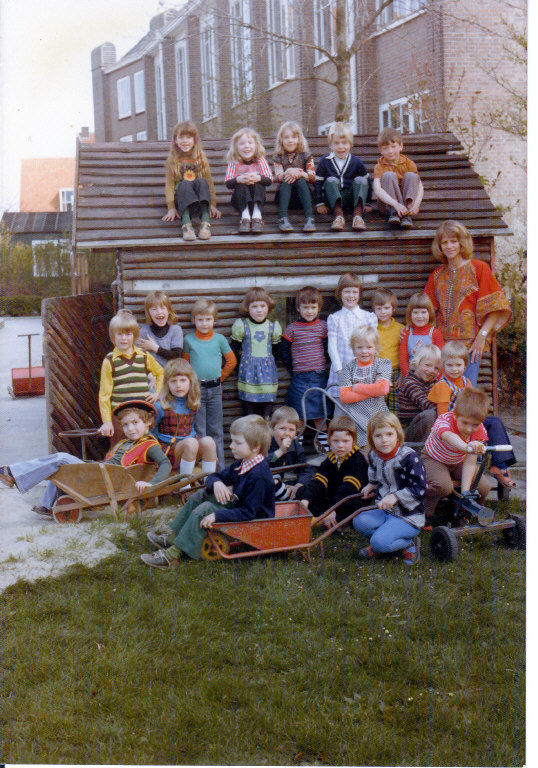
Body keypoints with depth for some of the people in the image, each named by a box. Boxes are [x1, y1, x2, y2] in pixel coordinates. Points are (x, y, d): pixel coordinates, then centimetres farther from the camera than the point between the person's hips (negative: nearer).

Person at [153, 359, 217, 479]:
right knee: (191, 443, -35)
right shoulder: (162, 406, -7)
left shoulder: (193, 405, 8)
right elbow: (151, 431, 5)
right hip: (168, 449, -5)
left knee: (208, 441, -26)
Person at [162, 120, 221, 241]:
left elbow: (209, 182, 6)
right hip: (181, 198, -1)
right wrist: (171, 208, -10)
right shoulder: (172, 160, 4)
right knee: (185, 184, -33)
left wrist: (212, 204, -4)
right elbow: (169, 185, 0)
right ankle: (186, 224, -53)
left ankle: (205, 222, -44)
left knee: (201, 181, -30)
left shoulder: (201, 158, 8)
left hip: (201, 198, 1)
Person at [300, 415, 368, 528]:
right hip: (332, 501, 7)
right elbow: (317, 482, -6)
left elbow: (348, 489, -26)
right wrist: (305, 500, -24)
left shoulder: (358, 461, -14)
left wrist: (333, 509, -36)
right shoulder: (329, 460, 6)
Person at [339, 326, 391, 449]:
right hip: (356, 418, 0)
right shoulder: (348, 368, 5)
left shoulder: (383, 364, 4)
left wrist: (357, 387, -6)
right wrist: (372, 390, -9)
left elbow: (383, 388, -13)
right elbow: (344, 396, -6)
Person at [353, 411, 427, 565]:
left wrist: (395, 497, -21)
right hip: (384, 511, 6)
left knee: (379, 543, -25)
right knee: (359, 521, -21)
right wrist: (371, 485, 16)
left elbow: (420, 487, -18)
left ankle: (409, 543, 4)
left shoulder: (408, 457, -18)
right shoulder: (373, 455, 3)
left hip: (409, 517, -6)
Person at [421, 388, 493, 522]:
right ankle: (425, 513, -6)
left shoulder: (479, 432, -20)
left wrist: (465, 492, -32)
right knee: (444, 486, -33)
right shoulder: (444, 420, -35)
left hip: (457, 462, 5)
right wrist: (466, 447, -84)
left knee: (484, 487, -10)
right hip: (433, 459, -5)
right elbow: (449, 436, -62)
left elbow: (470, 463, -21)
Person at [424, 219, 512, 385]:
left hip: (469, 342, -4)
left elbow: (494, 306, -2)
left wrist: (482, 335, -13)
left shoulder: (478, 268, 3)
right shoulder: (437, 275, 16)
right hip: (442, 343, 4)